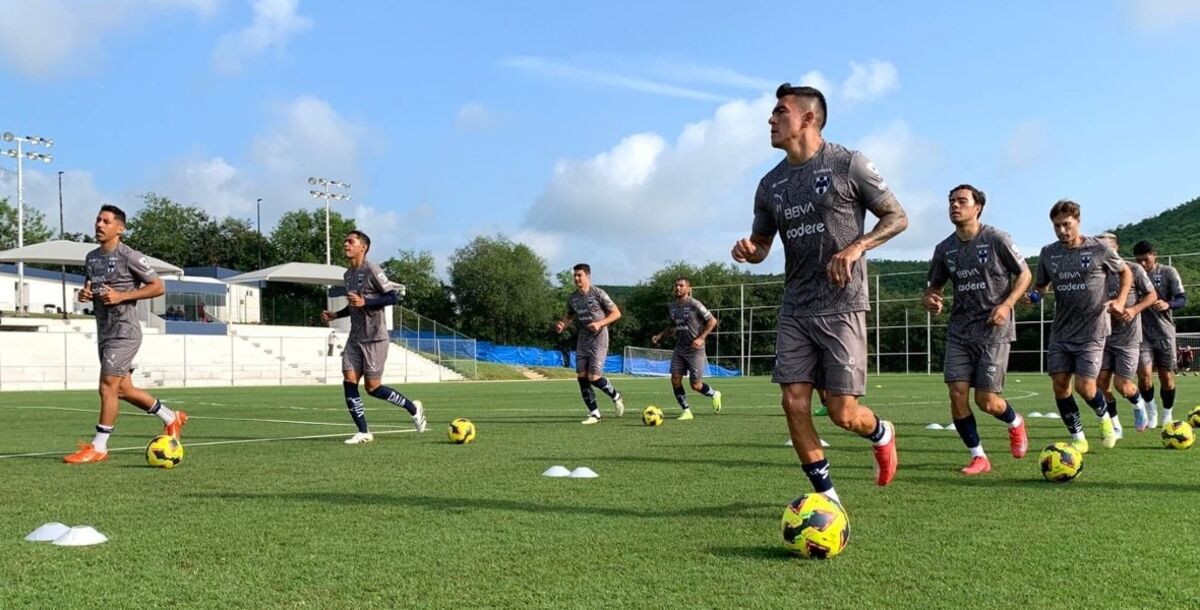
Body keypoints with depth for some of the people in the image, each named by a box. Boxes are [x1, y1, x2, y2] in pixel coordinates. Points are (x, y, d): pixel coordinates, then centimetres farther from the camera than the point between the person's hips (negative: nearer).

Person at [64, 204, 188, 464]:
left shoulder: (129, 256, -10)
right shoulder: (91, 257, 12)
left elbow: (158, 287, -10)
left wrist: (122, 296, -18)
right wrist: (84, 294, 2)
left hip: (124, 332, -9)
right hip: (104, 332, 9)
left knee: (108, 387, -9)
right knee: (123, 389, 13)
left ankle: (98, 447, 0)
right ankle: (171, 418, 30)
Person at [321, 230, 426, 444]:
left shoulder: (371, 270, -12)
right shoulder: (348, 275, 13)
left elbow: (393, 297, -16)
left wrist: (364, 302, -24)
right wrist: (335, 315, 12)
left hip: (374, 338, -8)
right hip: (355, 338, 8)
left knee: (372, 387, -4)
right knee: (349, 382, -4)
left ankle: (413, 408, 17)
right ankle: (363, 432, 2)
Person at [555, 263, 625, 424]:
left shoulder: (598, 294, -10)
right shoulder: (572, 298, 6)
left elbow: (616, 313, -7)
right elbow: (568, 316, 20)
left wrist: (600, 323, -20)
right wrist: (561, 325, -3)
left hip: (598, 340, -6)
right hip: (582, 340, 6)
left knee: (594, 377, -12)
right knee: (581, 377, -2)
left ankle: (616, 397, 17)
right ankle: (594, 414, 9)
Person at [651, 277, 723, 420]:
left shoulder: (694, 305, -14)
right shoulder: (671, 306, 6)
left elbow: (712, 321, -9)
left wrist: (701, 338, -18)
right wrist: (660, 335, 10)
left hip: (695, 349, -6)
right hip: (679, 349, 6)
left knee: (696, 385, -3)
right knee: (675, 379, -8)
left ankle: (714, 395, 29)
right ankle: (686, 411, 5)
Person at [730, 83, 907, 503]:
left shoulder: (848, 164, -5)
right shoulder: (770, 184, 10)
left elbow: (897, 217, 0)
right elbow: (762, 243, 19)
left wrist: (858, 246, -17)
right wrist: (748, 251, -5)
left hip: (841, 306, -5)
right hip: (795, 308, 5)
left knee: (842, 413, -6)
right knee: (794, 403, -4)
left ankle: (882, 435, 30)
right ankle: (827, 496, 11)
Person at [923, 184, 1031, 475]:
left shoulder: (997, 239, -7)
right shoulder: (944, 249, 5)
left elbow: (1024, 274, 1)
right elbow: (935, 286, 16)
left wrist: (1006, 305, -14)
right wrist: (929, 299, -9)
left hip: (994, 330, -4)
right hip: (959, 331, 4)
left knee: (986, 401, -5)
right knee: (957, 394, -8)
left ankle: (1015, 424, 31)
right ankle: (978, 457, 8)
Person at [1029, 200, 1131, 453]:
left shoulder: (1099, 250, -6)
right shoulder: (1048, 253, 3)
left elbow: (1126, 272, 9)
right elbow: (1041, 285, 16)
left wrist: (1120, 301, -5)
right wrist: (1034, 295, -8)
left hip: (1091, 330, -4)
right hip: (1061, 330, 4)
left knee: (1084, 387, -10)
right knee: (1059, 384, -2)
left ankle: (1105, 417, 24)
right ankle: (1078, 438, 15)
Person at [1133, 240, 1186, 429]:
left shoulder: (1168, 272, -3)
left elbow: (1182, 299, -9)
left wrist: (1167, 304, -29)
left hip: (1164, 332, 0)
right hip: (1142, 333, 0)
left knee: (1166, 376, 5)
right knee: (1144, 374, -12)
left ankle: (1166, 416, 23)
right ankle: (1150, 412, 10)